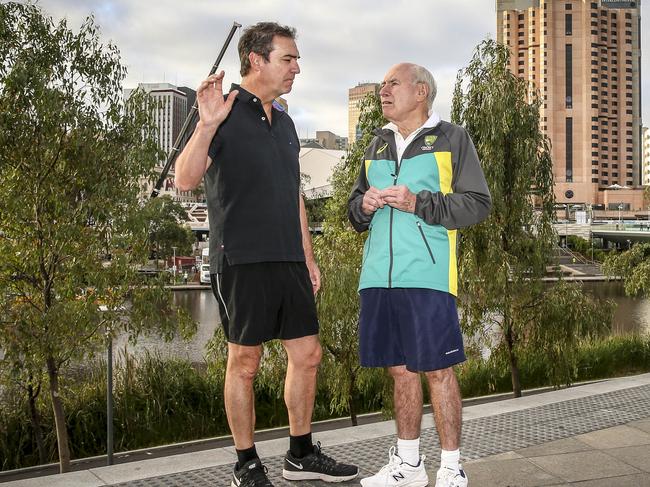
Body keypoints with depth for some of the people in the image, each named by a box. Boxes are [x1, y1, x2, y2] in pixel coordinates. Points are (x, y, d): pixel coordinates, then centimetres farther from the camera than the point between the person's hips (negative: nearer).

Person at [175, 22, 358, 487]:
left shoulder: (285, 123, 17)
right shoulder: (225, 112, -5)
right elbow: (185, 179, -16)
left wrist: (308, 257, 19)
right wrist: (206, 125, -29)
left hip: (288, 261, 7)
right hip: (242, 259, -7)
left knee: (307, 355, 10)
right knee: (245, 362, 2)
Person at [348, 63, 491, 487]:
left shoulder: (452, 138, 5)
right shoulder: (378, 145, 20)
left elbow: (478, 204, -3)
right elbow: (355, 210, 24)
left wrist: (418, 203, -14)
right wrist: (363, 205, -1)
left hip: (427, 276, -5)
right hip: (379, 276, 5)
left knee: (438, 370, -3)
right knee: (400, 370, 11)